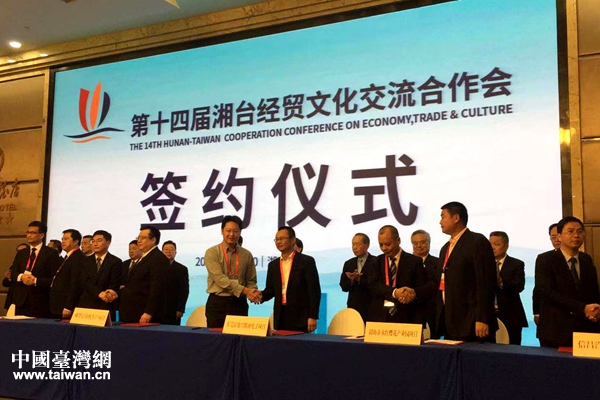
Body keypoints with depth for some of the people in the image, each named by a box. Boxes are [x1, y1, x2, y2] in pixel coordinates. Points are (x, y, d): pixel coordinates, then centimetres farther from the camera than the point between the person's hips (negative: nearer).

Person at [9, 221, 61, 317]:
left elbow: (55, 279, -7)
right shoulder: (21, 253, 17)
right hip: (21, 301, 5)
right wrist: (21, 276, -13)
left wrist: (36, 281, -18)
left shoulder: (51, 253, -1)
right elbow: (13, 273, 9)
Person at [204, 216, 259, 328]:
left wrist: (253, 293, -13)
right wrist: (245, 291, -22)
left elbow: (251, 281, 11)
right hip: (217, 303, -3)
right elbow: (219, 278, -15)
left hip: (240, 303, 3)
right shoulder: (212, 253, -3)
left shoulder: (247, 255, 8)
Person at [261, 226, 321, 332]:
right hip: (280, 317, 5)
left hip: (300, 318, -5)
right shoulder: (273, 265, 13)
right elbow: (270, 290, 14)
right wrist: (260, 295, -8)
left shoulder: (307, 261, -3)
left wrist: (313, 317, -12)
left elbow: (314, 291, -7)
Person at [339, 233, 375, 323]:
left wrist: (359, 279, -18)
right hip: (353, 308, 4)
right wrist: (352, 280, -11)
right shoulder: (348, 264, 13)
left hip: (371, 309, -4)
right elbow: (343, 287, 8)